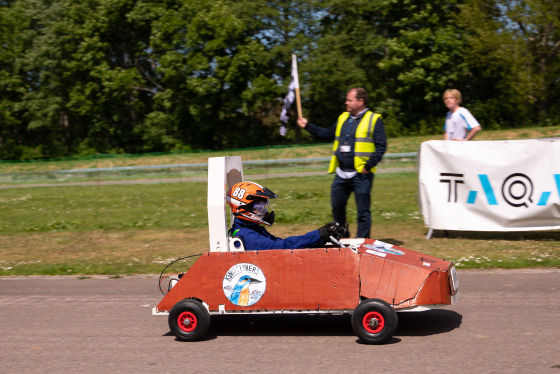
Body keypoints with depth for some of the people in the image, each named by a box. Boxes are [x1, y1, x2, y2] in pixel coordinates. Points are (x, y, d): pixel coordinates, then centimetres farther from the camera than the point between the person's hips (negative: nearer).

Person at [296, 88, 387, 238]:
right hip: (341, 174, 6)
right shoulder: (343, 118, 17)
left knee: (363, 210, -1)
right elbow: (329, 134, 29)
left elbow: (381, 146, -8)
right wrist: (308, 126, 27)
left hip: (361, 174, -6)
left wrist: (369, 165, -16)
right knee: (337, 206, 12)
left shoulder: (374, 119, -3)